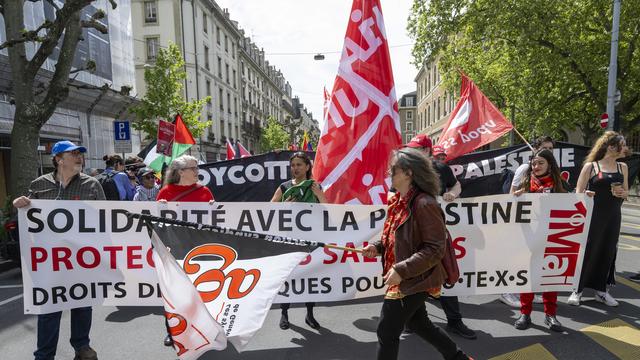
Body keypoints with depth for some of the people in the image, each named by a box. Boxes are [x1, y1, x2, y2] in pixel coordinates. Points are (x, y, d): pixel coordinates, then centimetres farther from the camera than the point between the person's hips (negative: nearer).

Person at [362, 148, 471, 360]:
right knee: (418, 324, 25)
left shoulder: (424, 204, -23)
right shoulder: (398, 202, 5)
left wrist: (401, 270, -26)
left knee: (387, 332, 3)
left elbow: (435, 249, -23)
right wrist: (377, 247, -1)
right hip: (404, 280, 9)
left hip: (413, 281, -9)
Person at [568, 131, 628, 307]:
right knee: (586, 251, -1)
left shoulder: (622, 167, 10)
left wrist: (622, 193, -5)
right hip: (592, 215, -5)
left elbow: (626, 192, 17)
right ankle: (577, 289, 9)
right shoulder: (591, 166, -4)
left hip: (613, 217, 5)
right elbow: (578, 192, -3)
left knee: (607, 252, 10)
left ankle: (601, 289, 25)